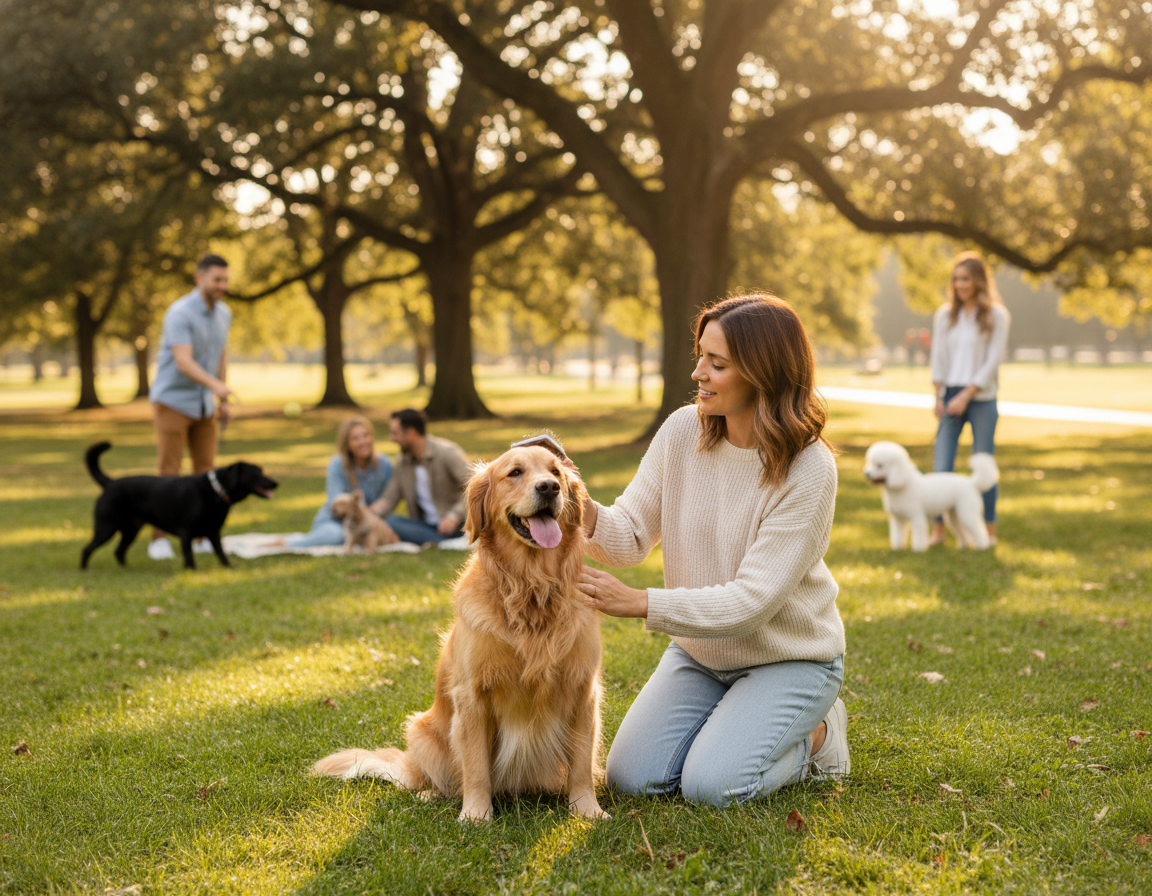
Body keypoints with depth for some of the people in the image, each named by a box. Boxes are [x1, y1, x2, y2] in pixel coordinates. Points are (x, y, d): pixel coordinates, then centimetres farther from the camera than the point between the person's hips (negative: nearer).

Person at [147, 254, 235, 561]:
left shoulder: (224, 313, 3)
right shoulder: (180, 313, -21)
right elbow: (184, 363, -32)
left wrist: (223, 400, 11)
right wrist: (215, 385, -47)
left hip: (203, 405, 6)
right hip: (172, 401, -6)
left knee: (206, 471, 5)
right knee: (169, 473, -6)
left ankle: (204, 536, 11)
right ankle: (160, 539, 1)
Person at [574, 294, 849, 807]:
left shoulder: (808, 471, -24)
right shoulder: (684, 430, -9)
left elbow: (751, 602, -26)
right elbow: (632, 536, -7)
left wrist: (640, 603, -32)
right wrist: (588, 515, -29)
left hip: (788, 659, -5)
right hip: (698, 649, 5)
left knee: (711, 785, -21)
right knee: (632, 778, -7)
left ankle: (814, 735, 8)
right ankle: (733, 724, 19)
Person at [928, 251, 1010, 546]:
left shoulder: (995, 315, 0)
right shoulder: (945, 315, 11)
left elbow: (994, 360, -6)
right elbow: (938, 358, 10)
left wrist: (966, 395, -12)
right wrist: (939, 396, -2)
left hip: (981, 399, -3)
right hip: (951, 397, 3)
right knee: (941, 466, -4)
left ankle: (989, 530, 12)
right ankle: (938, 530, 2)